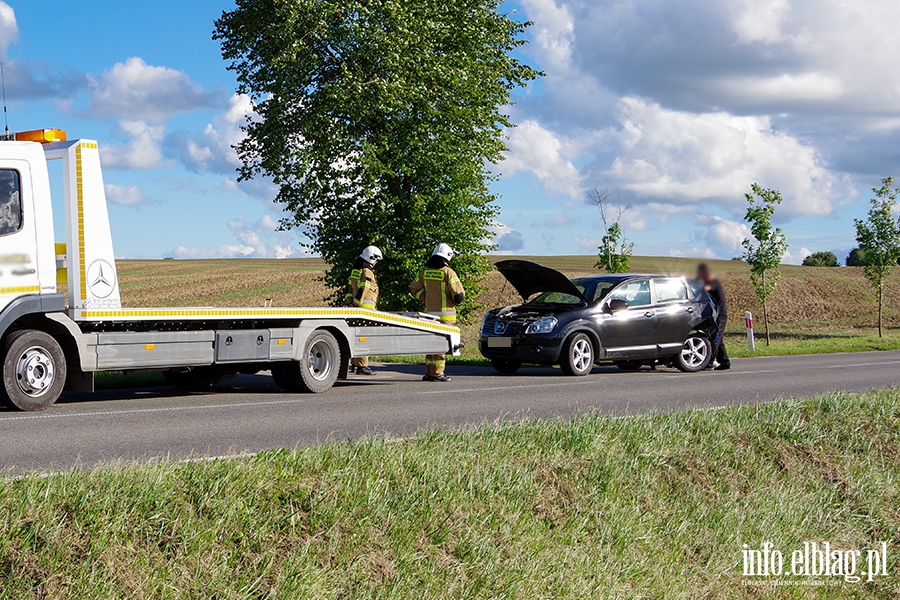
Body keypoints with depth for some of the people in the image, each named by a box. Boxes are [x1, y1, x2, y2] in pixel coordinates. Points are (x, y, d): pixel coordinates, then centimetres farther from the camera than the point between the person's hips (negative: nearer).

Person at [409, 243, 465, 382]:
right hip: (445, 313, -6)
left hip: (430, 312, 6)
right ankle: (437, 373, -2)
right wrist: (457, 301, 8)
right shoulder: (448, 272, -13)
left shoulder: (425, 272, 5)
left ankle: (428, 372, 16)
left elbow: (413, 289, 14)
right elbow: (459, 295, -14)